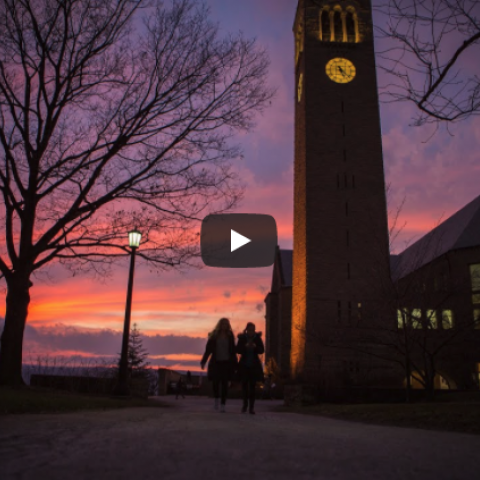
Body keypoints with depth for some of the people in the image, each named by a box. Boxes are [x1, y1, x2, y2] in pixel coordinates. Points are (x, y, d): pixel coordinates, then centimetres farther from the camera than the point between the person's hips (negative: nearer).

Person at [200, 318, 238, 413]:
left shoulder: (230, 335, 7)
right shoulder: (214, 335, 3)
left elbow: (233, 351, 8)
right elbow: (208, 349, 3)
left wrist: (235, 364, 6)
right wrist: (203, 361, -4)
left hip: (226, 363, 1)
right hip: (216, 362, -1)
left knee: (224, 383, -2)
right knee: (215, 382, -6)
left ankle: (223, 404, 4)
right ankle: (216, 399, 23)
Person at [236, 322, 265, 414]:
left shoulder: (257, 338, 0)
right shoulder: (242, 338, -2)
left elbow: (262, 350, -1)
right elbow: (238, 350, -5)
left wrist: (255, 347, -20)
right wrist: (245, 346, -21)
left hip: (254, 365, 0)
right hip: (244, 365, 0)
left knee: (252, 385, -1)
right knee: (244, 385, 5)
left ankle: (251, 407, 1)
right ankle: (245, 403, 23)